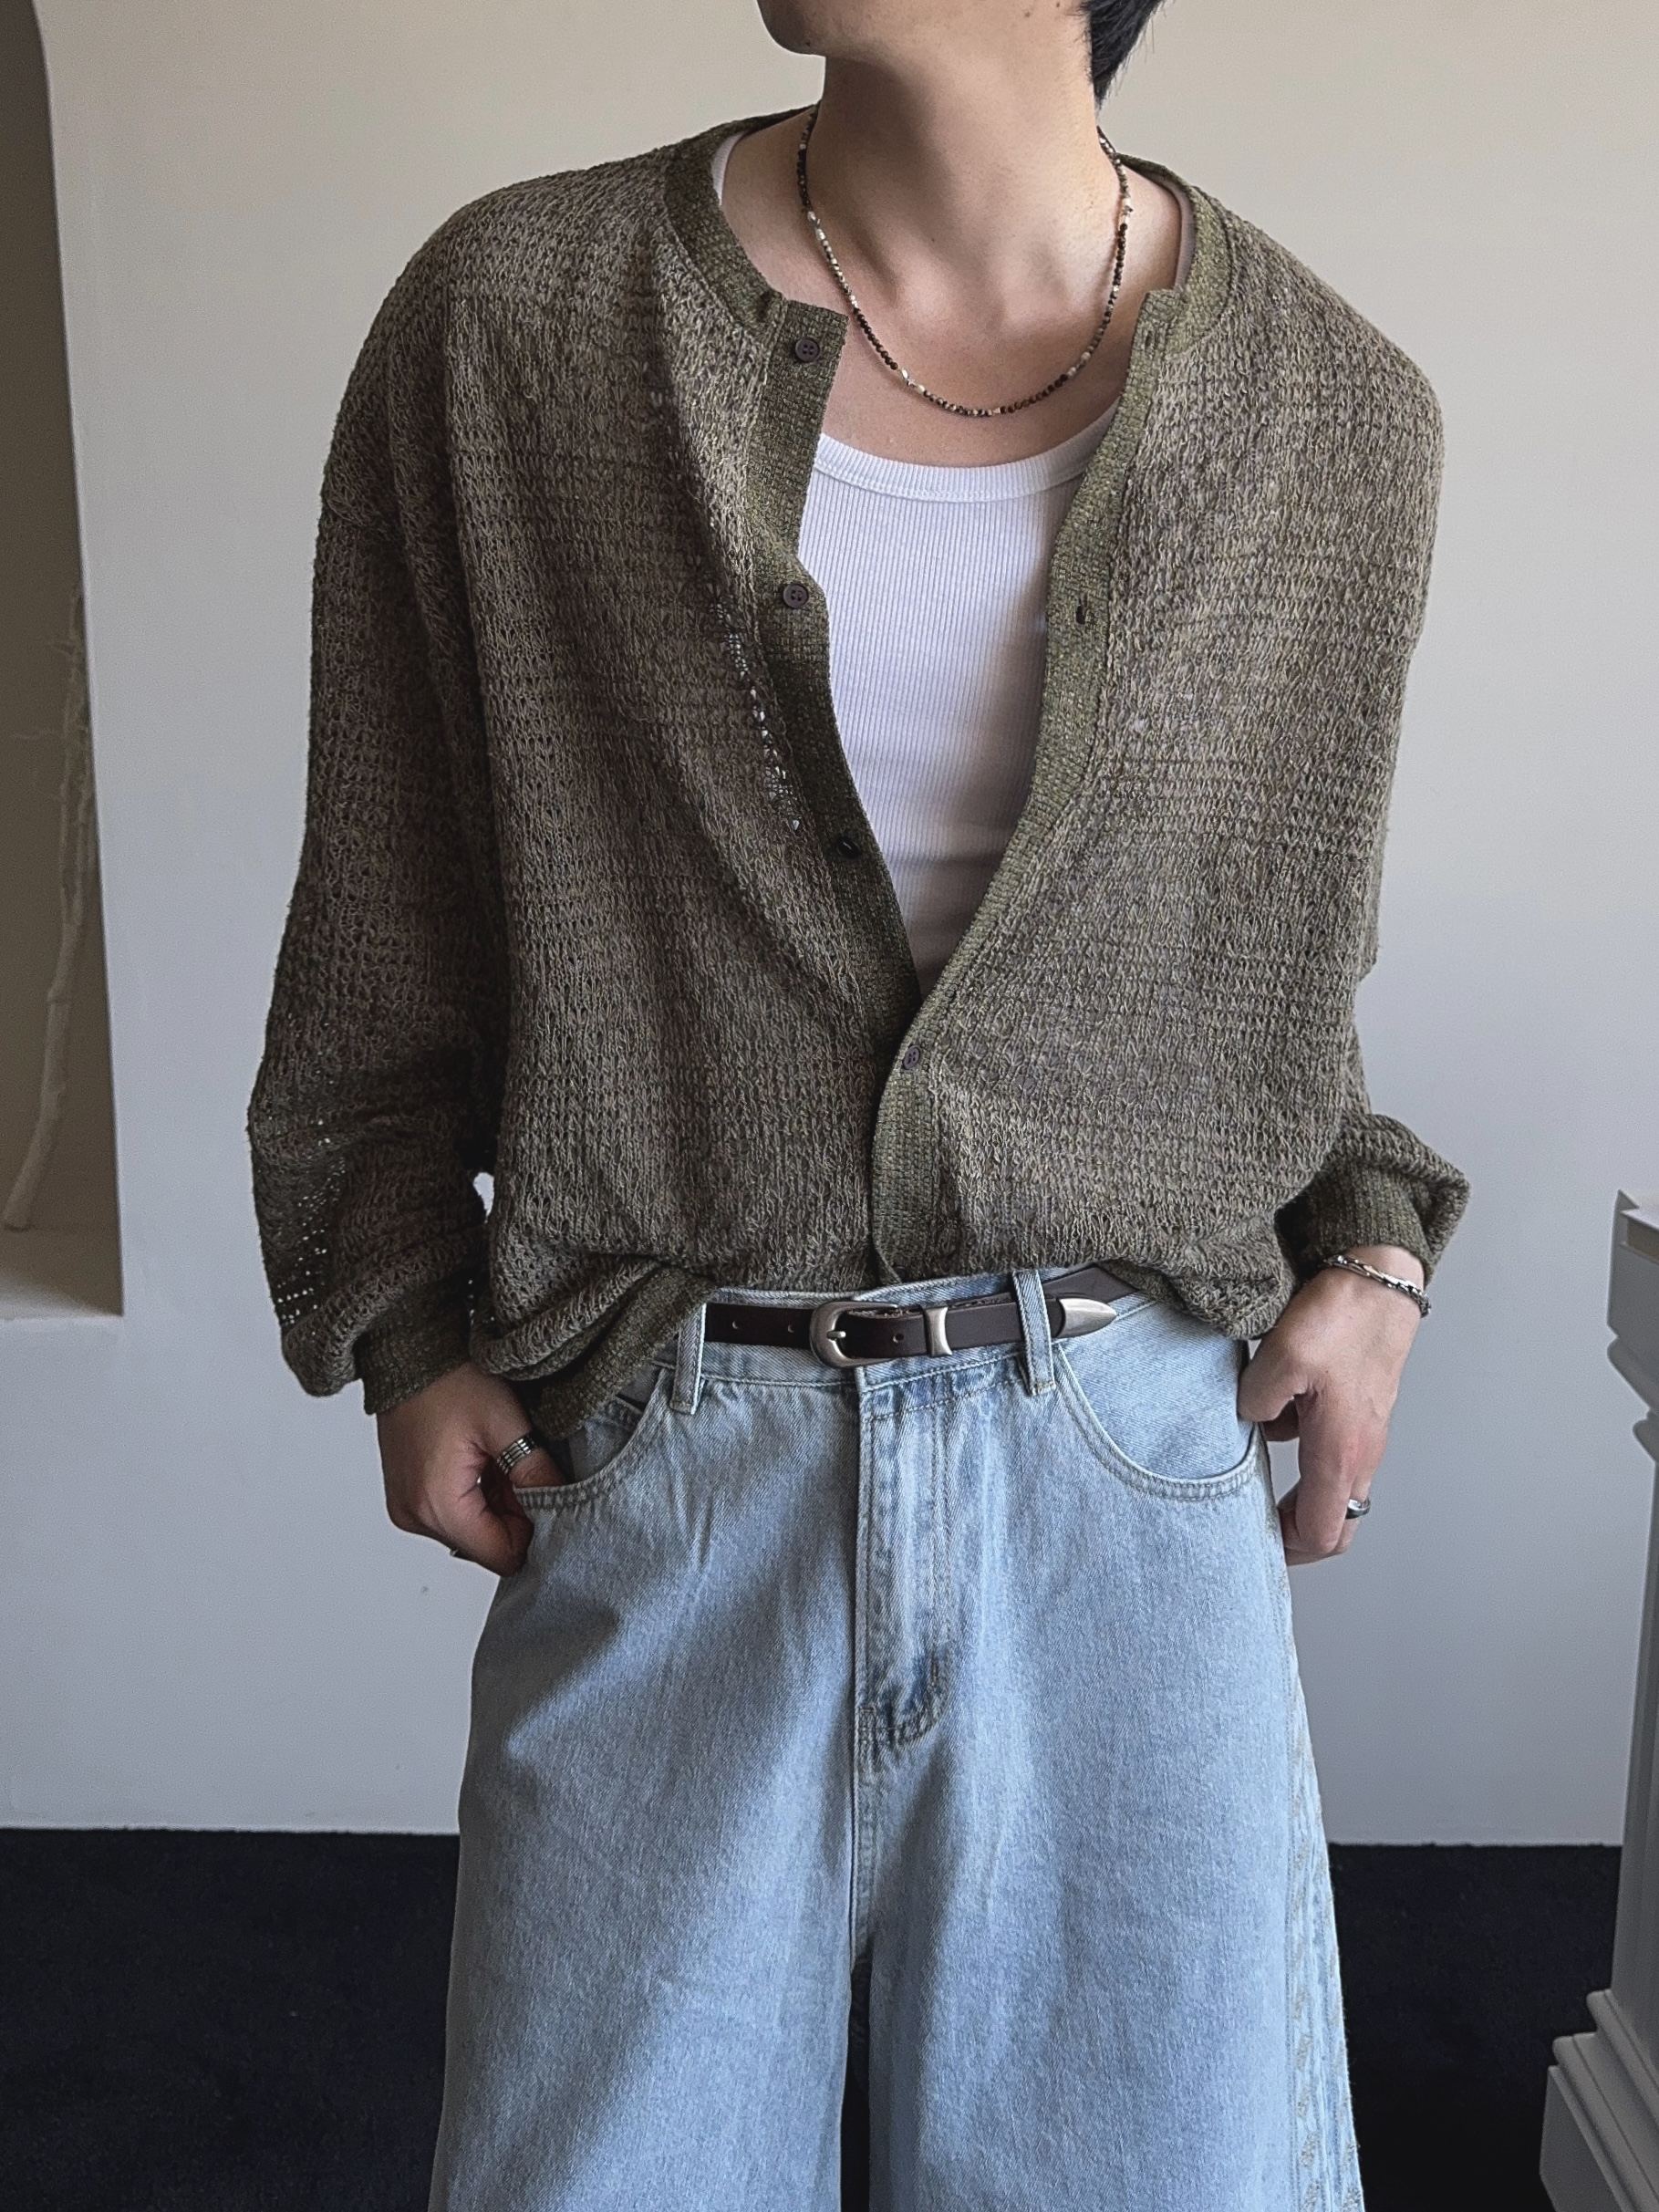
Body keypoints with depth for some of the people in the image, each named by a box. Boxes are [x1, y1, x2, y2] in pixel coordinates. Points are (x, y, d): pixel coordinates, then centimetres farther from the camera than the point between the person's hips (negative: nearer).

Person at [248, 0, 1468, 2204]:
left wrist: (1367, 1246, 2)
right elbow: (389, 926, 5)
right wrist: (402, 1326, 2)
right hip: (668, 1464, 0)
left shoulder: (1340, 414, 1)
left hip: (1130, 1460, 2)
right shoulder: (514, 318, -3)